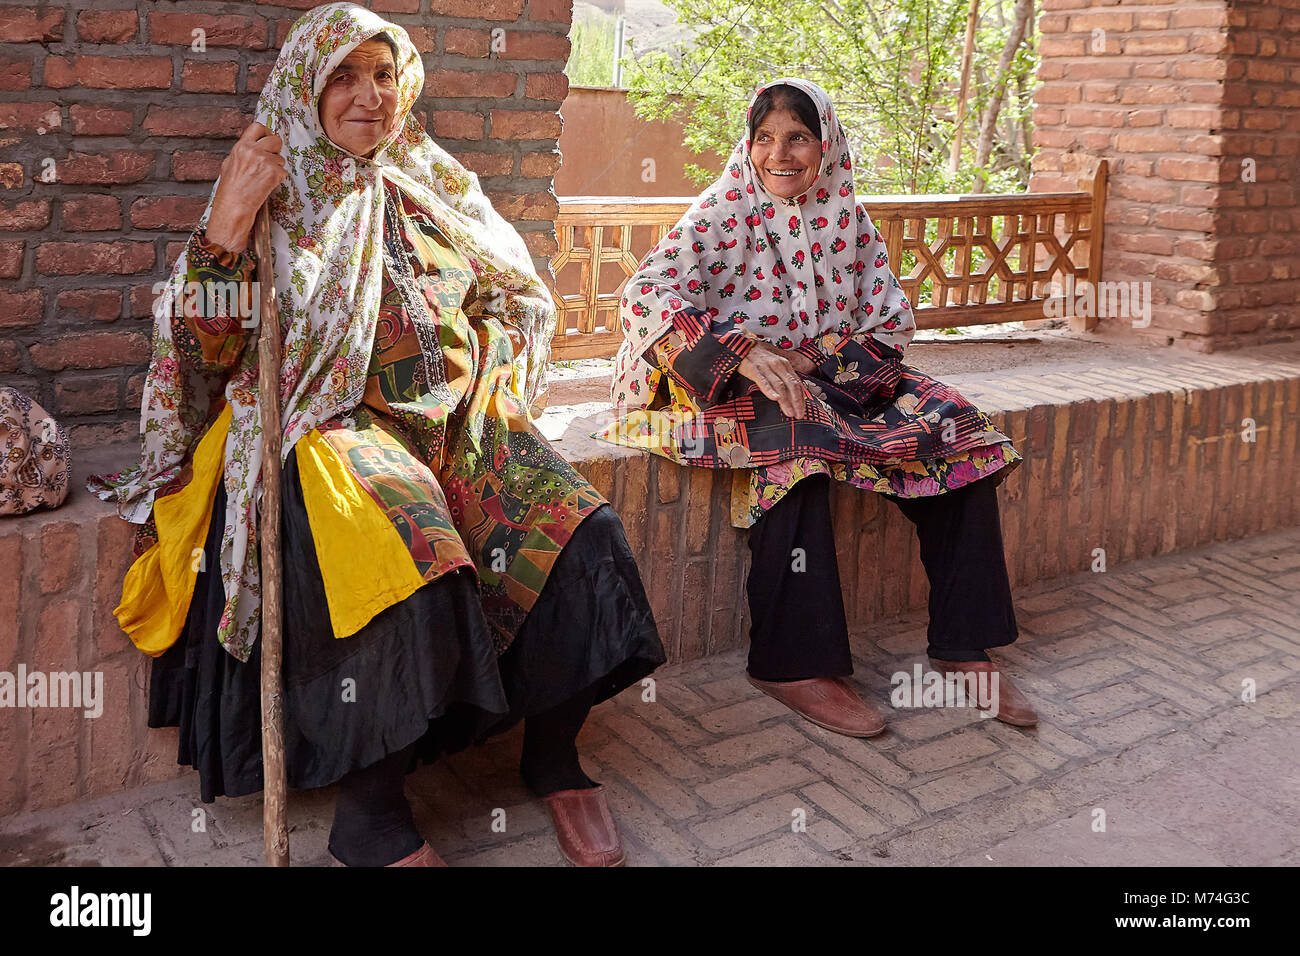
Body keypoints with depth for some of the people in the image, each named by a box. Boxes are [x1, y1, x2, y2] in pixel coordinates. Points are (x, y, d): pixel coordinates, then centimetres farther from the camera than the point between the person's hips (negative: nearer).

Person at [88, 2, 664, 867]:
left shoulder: (437, 184, 18)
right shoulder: (277, 196, 8)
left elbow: (515, 296, 27)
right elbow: (209, 354, -1)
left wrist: (488, 378, 8)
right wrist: (226, 224, -14)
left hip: (458, 418, 4)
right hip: (334, 423, -4)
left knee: (580, 532, -23)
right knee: (410, 571, -35)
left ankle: (554, 753, -3)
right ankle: (371, 814, -18)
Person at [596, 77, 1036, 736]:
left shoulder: (845, 216, 8)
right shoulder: (723, 213, -6)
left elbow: (891, 315, 5)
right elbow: (647, 293, -21)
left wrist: (814, 357, -14)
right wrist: (746, 354, -35)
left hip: (834, 375, 5)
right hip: (737, 384, -5)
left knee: (957, 435, -13)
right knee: (796, 441, -37)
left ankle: (962, 646, -6)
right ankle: (794, 665, -28)